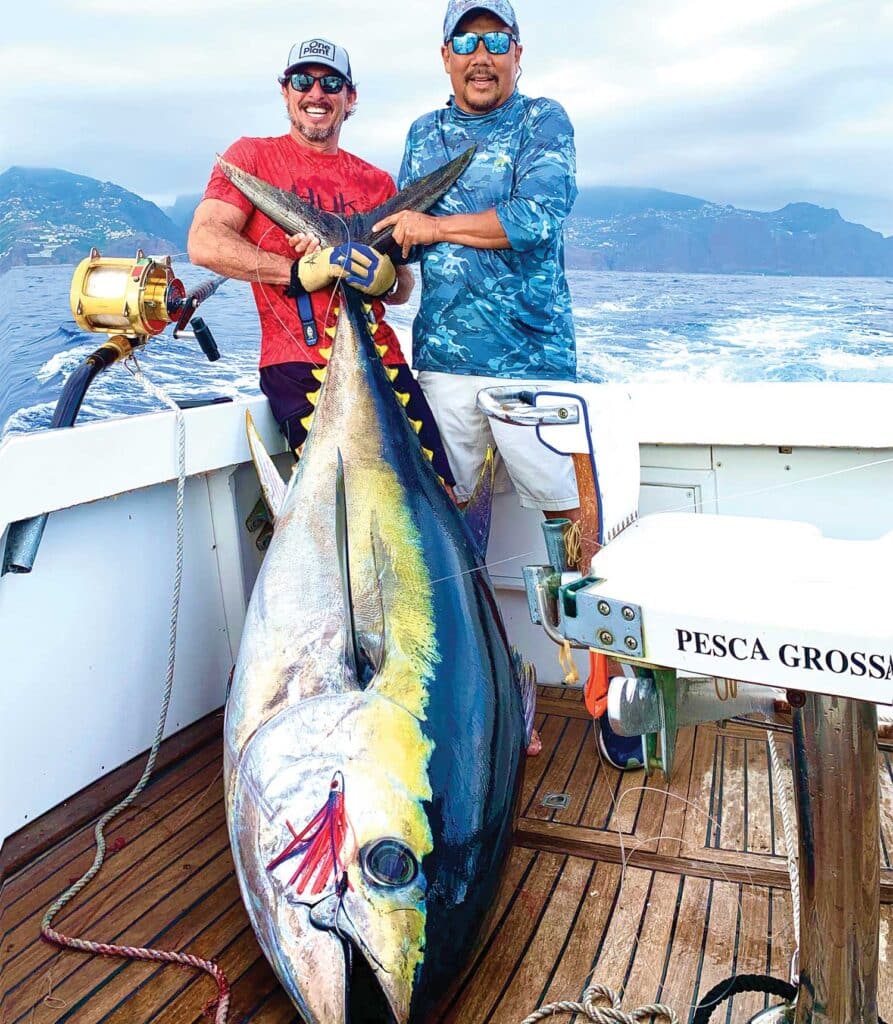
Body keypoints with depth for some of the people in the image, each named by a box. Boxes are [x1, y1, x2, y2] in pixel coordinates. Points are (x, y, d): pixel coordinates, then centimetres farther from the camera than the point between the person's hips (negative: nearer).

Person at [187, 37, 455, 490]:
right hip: (298, 362, -4)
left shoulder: (377, 181, 21)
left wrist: (383, 278, -6)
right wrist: (303, 271, -15)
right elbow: (204, 243, -4)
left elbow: (403, 287, 19)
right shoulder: (253, 155, 11)